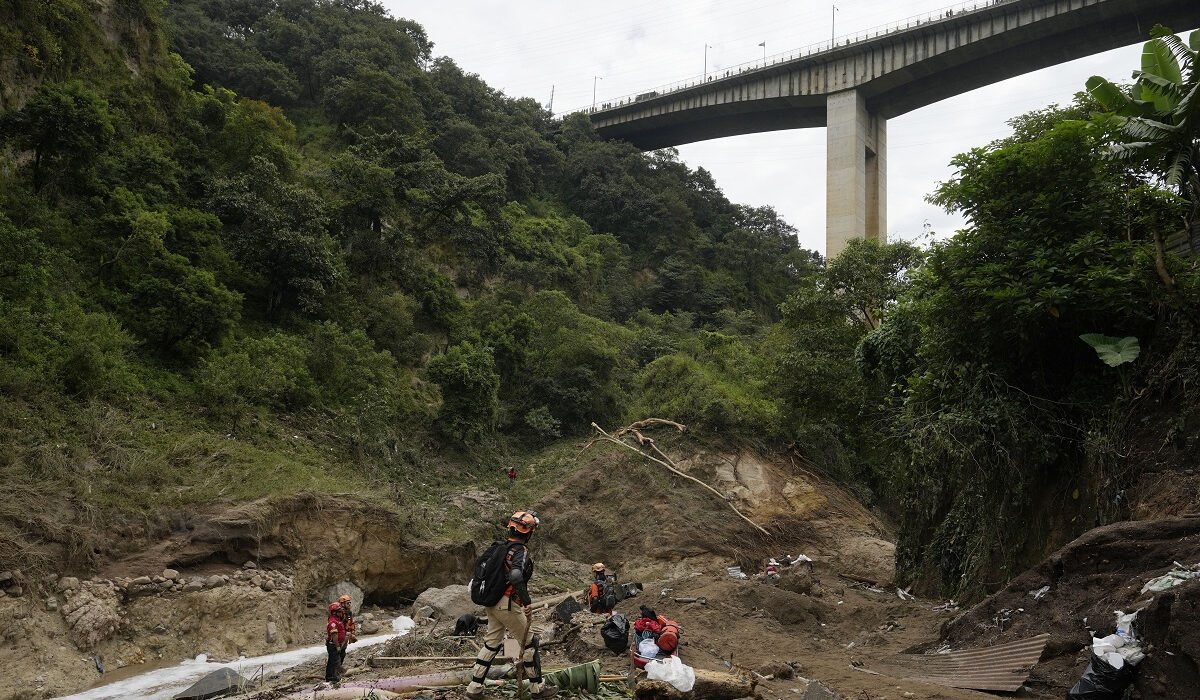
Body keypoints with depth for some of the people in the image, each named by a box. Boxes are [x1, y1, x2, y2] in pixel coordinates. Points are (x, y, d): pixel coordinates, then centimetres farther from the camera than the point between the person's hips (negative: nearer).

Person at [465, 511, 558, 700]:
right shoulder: (521, 551, -17)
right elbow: (516, 576, -35)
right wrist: (527, 603, -31)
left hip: (492, 603, 8)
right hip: (508, 606, -8)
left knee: (491, 644, 15)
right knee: (528, 644, 7)